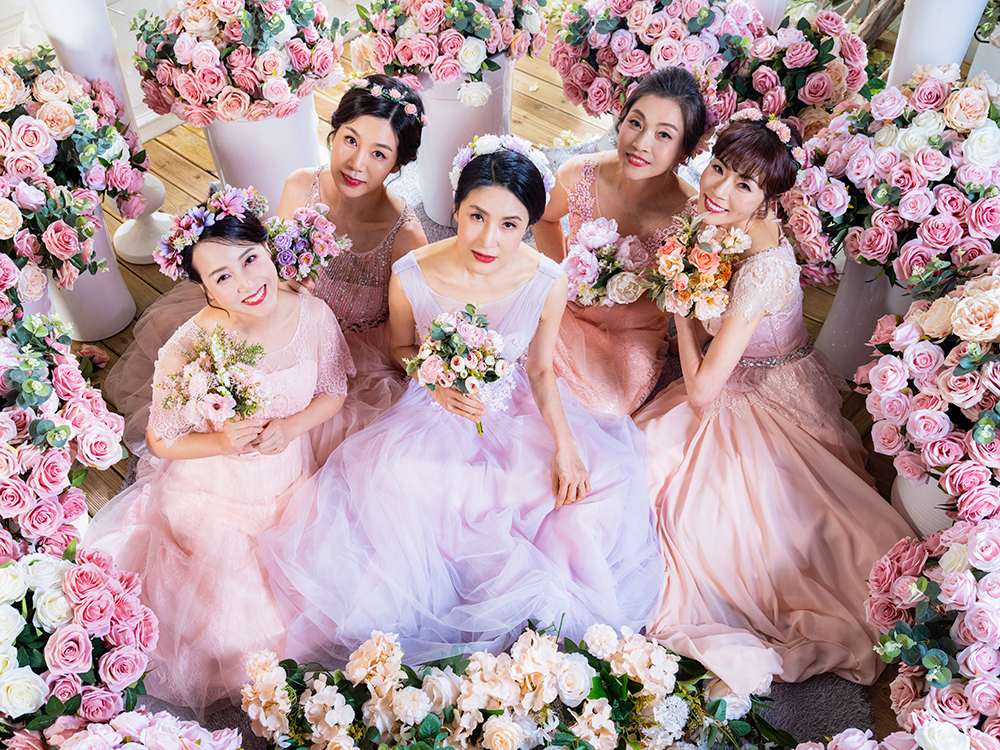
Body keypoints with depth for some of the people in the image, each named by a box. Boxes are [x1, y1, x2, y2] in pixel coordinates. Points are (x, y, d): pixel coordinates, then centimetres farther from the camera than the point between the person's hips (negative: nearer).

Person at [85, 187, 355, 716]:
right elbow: (162, 440, -12)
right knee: (226, 606, 8)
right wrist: (222, 442, -29)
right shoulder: (187, 351, -28)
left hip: (292, 482, 3)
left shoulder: (313, 316, -20)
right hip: (213, 495, -2)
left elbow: (334, 393, -2)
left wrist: (288, 428, -20)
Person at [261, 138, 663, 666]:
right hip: (436, 415, -1)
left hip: (516, 414, 1)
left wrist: (565, 443, -15)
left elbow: (539, 369, -2)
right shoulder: (411, 276, -20)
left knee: (598, 481, -14)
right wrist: (437, 382, -21)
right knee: (394, 483, -25)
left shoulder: (547, 284, -18)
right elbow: (402, 349, 0)